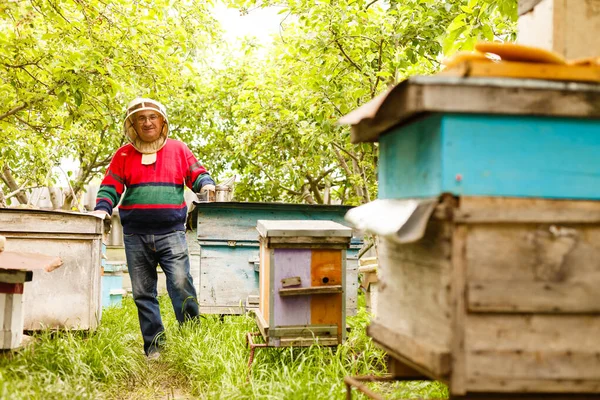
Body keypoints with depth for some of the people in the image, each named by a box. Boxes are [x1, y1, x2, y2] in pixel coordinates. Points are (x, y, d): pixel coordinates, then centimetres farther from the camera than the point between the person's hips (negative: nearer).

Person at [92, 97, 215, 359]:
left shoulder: (177, 149, 8)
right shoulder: (124, 155, 9)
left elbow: (196, 174, 9)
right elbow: (110, 187, 6)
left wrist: (206, 184, -13)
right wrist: (102, 208, -12)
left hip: (171, 232, -2)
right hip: (135, 236, 2)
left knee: (181, 283, -15)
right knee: (143, 293, 5)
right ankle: (154, 346, 14)